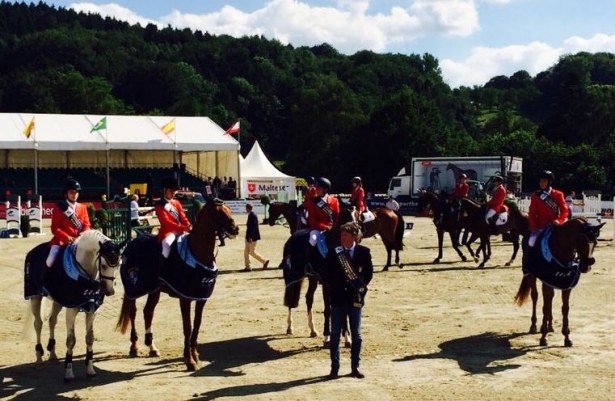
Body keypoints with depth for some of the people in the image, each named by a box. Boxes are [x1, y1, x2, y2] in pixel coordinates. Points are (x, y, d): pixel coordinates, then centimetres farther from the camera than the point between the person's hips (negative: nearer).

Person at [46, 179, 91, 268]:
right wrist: (67, 237, -21)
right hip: (62, 240, -3)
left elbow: (86, 225, 7)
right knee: (52, 259, -22)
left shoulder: (82, 208, 11)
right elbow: (55, 228, -6)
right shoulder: (59, 207, -1)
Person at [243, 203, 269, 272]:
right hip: (249, 237, 10)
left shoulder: (252, 215, -19)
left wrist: (250, 237, -25)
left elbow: (254, 227, -24)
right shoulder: (250, 215, 10)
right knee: (246, 251, 9)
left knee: (252, 252, -2)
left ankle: (264, 261, 9)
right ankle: (247, 267, 12)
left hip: (252, 237, -10)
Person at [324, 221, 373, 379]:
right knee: (335, 333, 3)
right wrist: (336, 285, -16)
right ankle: (334, 367, 10)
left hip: (355, 297, 0)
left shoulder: (364, 252, 0)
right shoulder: (333, 252, 0)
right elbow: (327, 275, 0)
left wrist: (361, 285, -13)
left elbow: (369, 272, 1)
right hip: (337, 297, 0)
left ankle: (355, 367, 15)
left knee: (356, 334, 6)